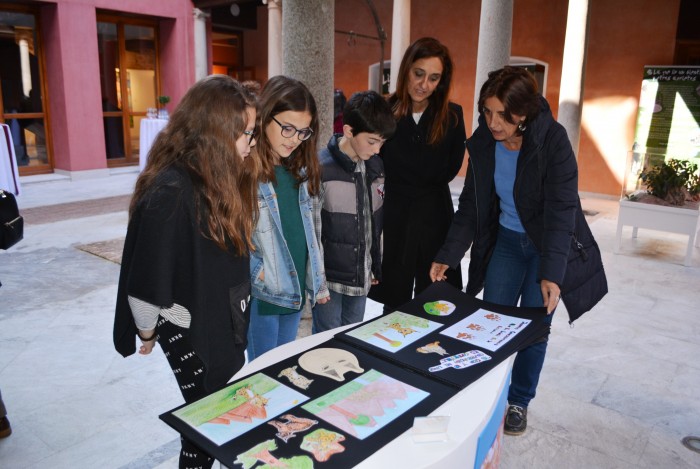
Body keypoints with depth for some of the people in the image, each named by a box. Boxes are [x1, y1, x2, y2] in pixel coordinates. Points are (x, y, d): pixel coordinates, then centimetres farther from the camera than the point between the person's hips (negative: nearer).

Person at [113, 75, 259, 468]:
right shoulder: (171, 191, -26)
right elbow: (148, 275, -19)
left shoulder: (221, 176, 2)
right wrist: (148, 332, -6)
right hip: (191, 330, -8)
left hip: (226, 320, 8)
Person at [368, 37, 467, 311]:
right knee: (395, 306, 10)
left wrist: (401, 180, 2)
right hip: (392, 220, -1)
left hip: (435, 221, 2)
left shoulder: (451, 116, -1)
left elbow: (449, 171, 5)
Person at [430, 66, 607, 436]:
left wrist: (551, 273, -32)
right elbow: (470, 205, -4)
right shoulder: (482, 143, -9)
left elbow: (561, 209, -25)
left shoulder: (552, 140, -22)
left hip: (547, 244, -3)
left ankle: (519, 401, 24)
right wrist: (447, 256, -10)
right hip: (505, 240, 4)